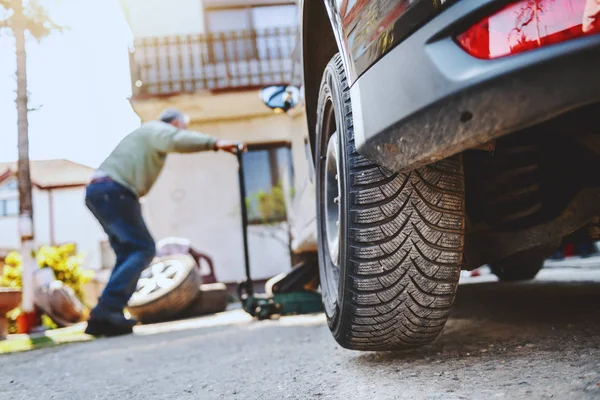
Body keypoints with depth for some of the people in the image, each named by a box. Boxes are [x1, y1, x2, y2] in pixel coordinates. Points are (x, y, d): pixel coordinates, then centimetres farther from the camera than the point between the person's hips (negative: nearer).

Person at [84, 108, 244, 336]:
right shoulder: (158, 129, 2)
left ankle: (104, 317, 3)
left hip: (99, 191, 10)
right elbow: (178, 140, -21)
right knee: (143, 249, -13)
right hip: (113, 191, -10)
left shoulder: (150, 134, 33)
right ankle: (107, 309, -20)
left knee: (129, 254, 9)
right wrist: (214, 143, -29)